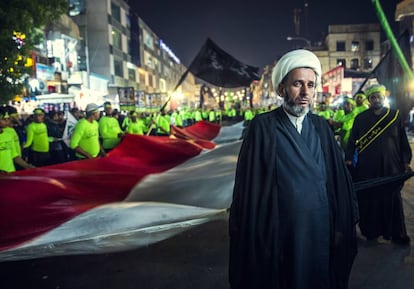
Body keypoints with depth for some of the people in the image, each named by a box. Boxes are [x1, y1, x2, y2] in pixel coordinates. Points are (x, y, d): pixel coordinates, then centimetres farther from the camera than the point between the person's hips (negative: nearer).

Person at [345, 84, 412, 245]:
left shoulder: (395, 116, 6)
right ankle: (370, 231, 19)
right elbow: (352, 141, 7)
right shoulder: (360, 118, 5)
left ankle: (397, 234, 18)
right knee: (368, 201, 5)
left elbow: (403, 141, 9)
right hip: (366, 169, 0)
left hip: (391, 168, 0)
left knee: (393, 201, 6)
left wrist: (406, 162, 5)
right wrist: (349, 160, 0)